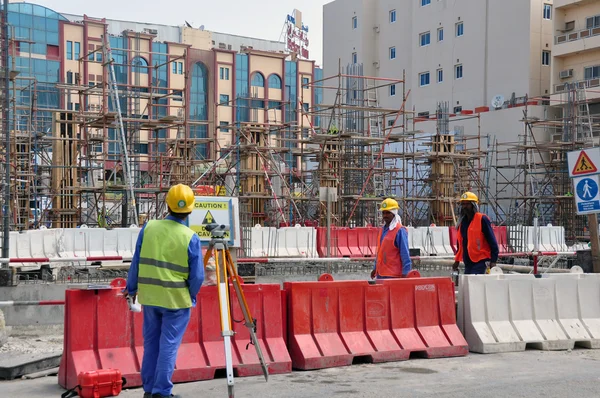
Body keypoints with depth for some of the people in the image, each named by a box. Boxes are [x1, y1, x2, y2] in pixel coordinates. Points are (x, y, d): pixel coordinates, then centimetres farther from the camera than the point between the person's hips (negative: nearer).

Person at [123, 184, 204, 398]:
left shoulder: (149, 228, -4)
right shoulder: (190, 238, -12)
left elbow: (136, 262, 4)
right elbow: (197, 275, -9)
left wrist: (131, 288, 17)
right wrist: (191, 295, 10)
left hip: (150, 296, 4)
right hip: (177, 300, -3)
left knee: (151, 343, 16)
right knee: (169, 345, 3)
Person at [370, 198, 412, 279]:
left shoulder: (400, 230, -11)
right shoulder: (383, 229, 14)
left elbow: (405, 253, -14)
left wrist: (405, 272, -18)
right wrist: (375, 268, 24)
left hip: (393, 275, -9)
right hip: (380, 274, 9)